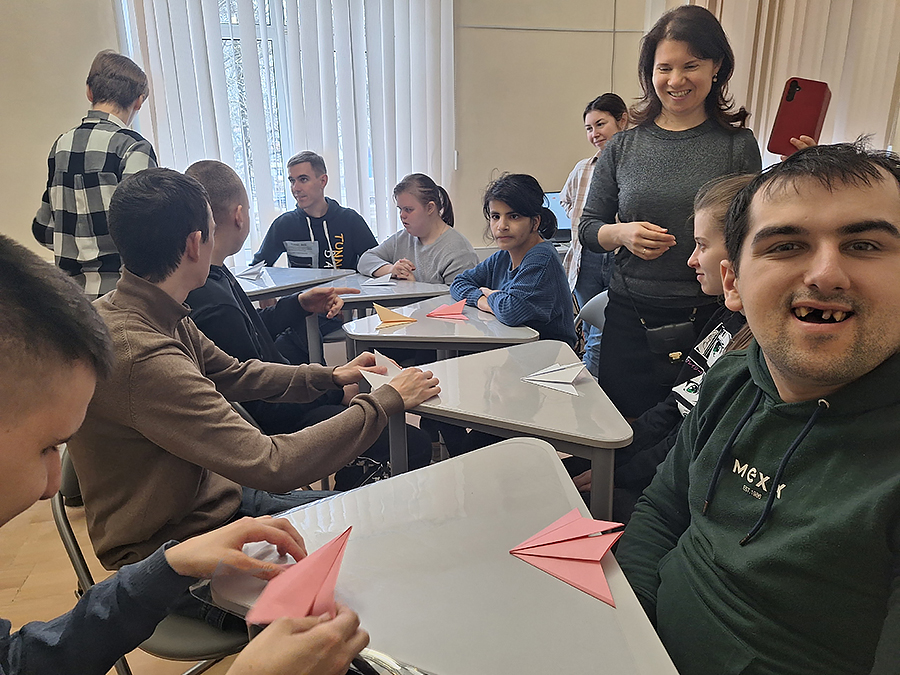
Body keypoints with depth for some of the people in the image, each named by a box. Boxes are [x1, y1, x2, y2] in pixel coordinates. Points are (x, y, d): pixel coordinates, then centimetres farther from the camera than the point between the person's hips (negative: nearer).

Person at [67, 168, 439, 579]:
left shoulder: (162, 315, -2)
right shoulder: (141, 356, -33)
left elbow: (232, 374, 16)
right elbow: (273, 465, -32)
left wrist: (331, 376, 8)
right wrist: (387, 400, -22)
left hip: (213, 495, 8)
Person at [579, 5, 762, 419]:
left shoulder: (738, 145, 1)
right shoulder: (623, 147, 5)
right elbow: (588, 228, 9)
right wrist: (622, 233, -11)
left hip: (709, 320, -1)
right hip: (630, 319, 2)